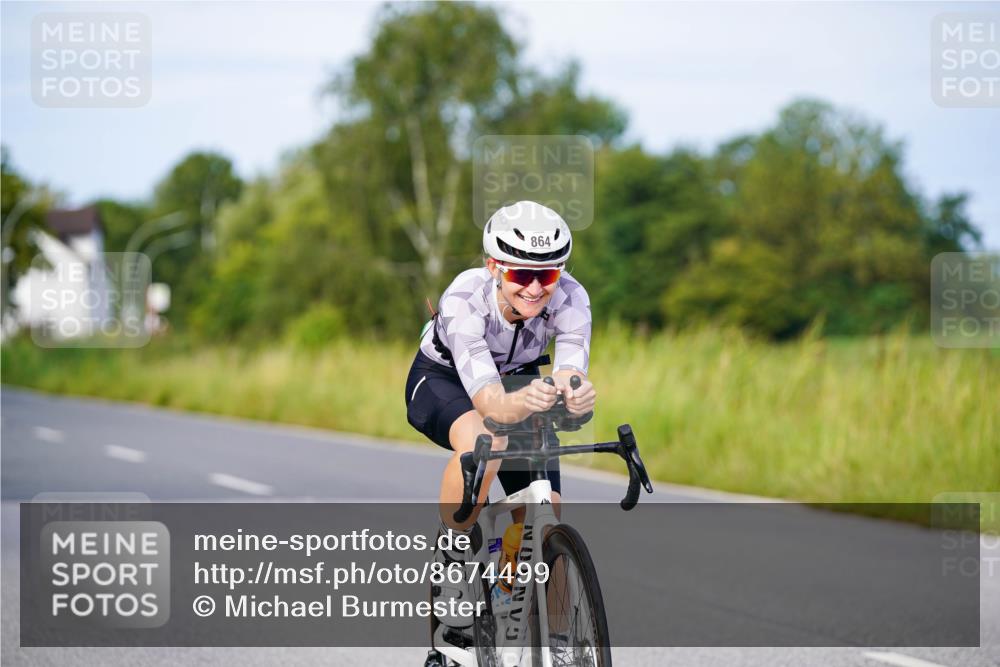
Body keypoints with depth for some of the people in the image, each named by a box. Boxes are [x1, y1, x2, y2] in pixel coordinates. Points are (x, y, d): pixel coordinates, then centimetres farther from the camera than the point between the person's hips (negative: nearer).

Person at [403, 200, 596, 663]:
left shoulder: (570, 299, -29)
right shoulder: (464, 299, -38)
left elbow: (570, 374, -42)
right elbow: (489, 401, -48)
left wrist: (575, 396, -67)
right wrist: (522, 403, -71)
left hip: (518, 383, 3)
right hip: (442, 381, -3)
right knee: (486, 441, -39)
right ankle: (451, 563, -20)